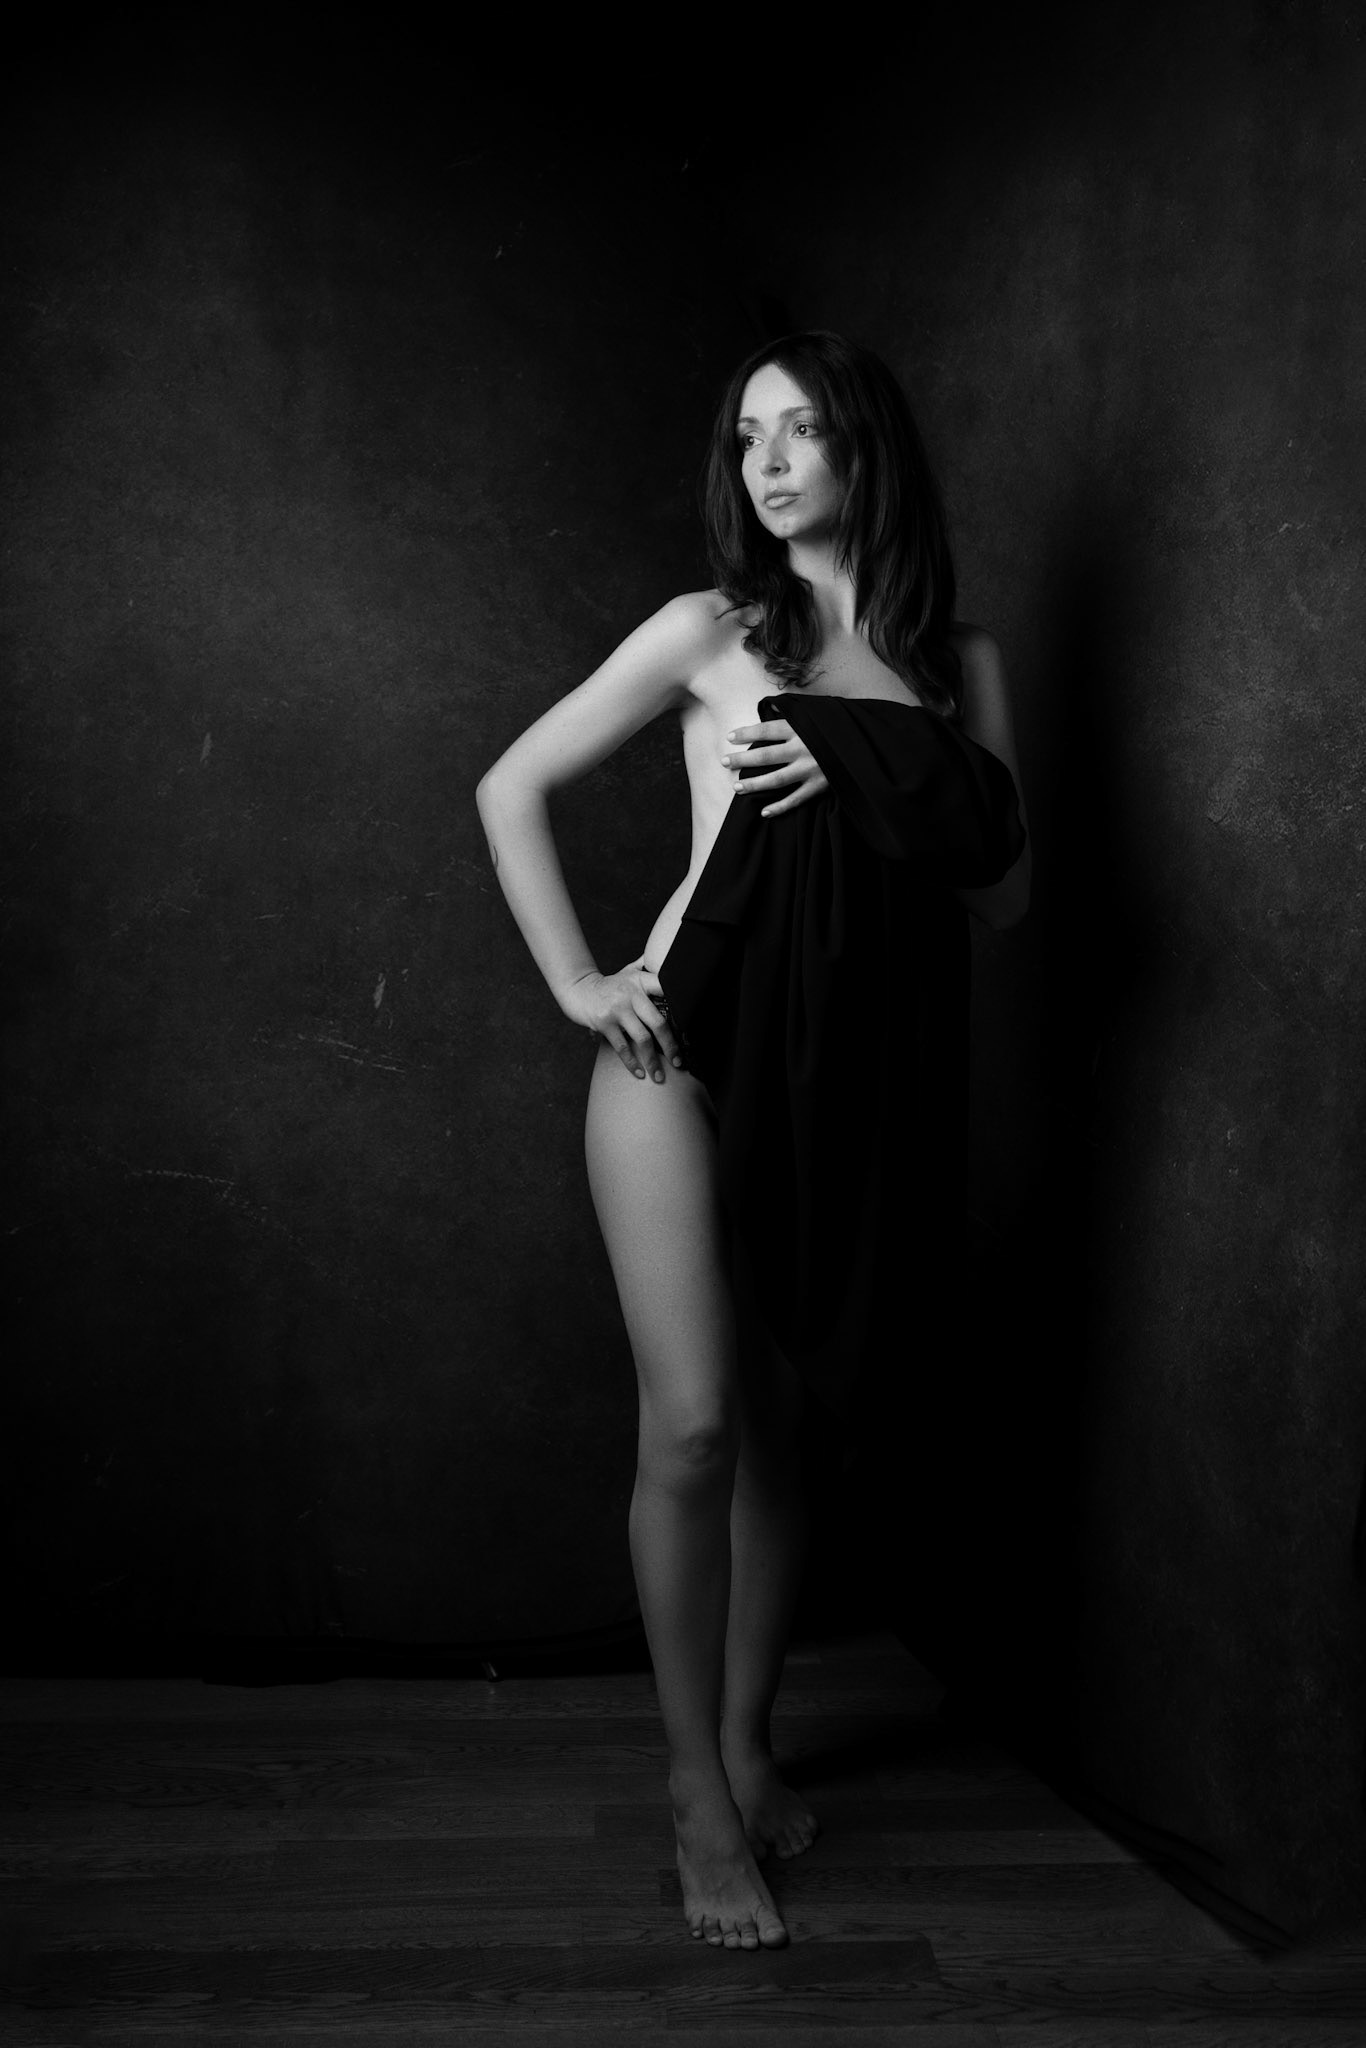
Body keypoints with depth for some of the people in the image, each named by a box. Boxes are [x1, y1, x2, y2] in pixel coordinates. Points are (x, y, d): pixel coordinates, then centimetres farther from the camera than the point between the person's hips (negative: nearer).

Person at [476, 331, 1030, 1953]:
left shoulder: (958, 660, 9)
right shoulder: (712, 634, 1)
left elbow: (1005, 896, 5)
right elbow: (510, 790, 5)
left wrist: (860, 790, -10)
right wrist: (577, 983, -3)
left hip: (856, 1072, 3)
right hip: (695, 1045, -3)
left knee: (774, 1421, 11)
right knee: (694, 1422, -7)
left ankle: (747, 1747, 27)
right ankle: (699, 1796, 8)